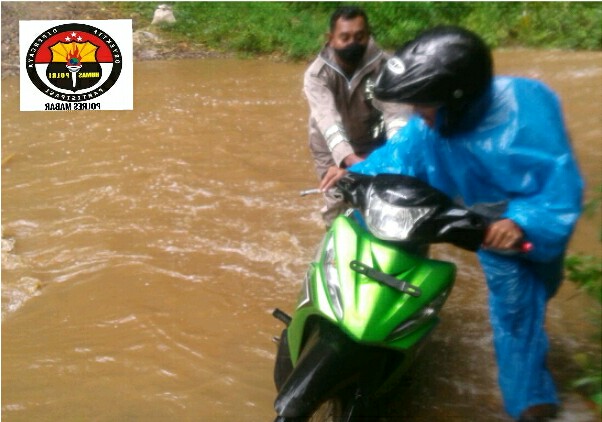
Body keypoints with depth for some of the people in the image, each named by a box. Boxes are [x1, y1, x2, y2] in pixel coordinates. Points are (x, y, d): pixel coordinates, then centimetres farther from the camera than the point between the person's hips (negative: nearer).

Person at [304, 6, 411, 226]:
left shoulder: (383, 65, -19)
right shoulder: (317, 74, -22)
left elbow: (396, 110, -31)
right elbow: (328, 119, -37)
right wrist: (350, 159, -55)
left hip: (373, 146, 1)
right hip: (333, 152, -1)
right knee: (337, 208, 2)